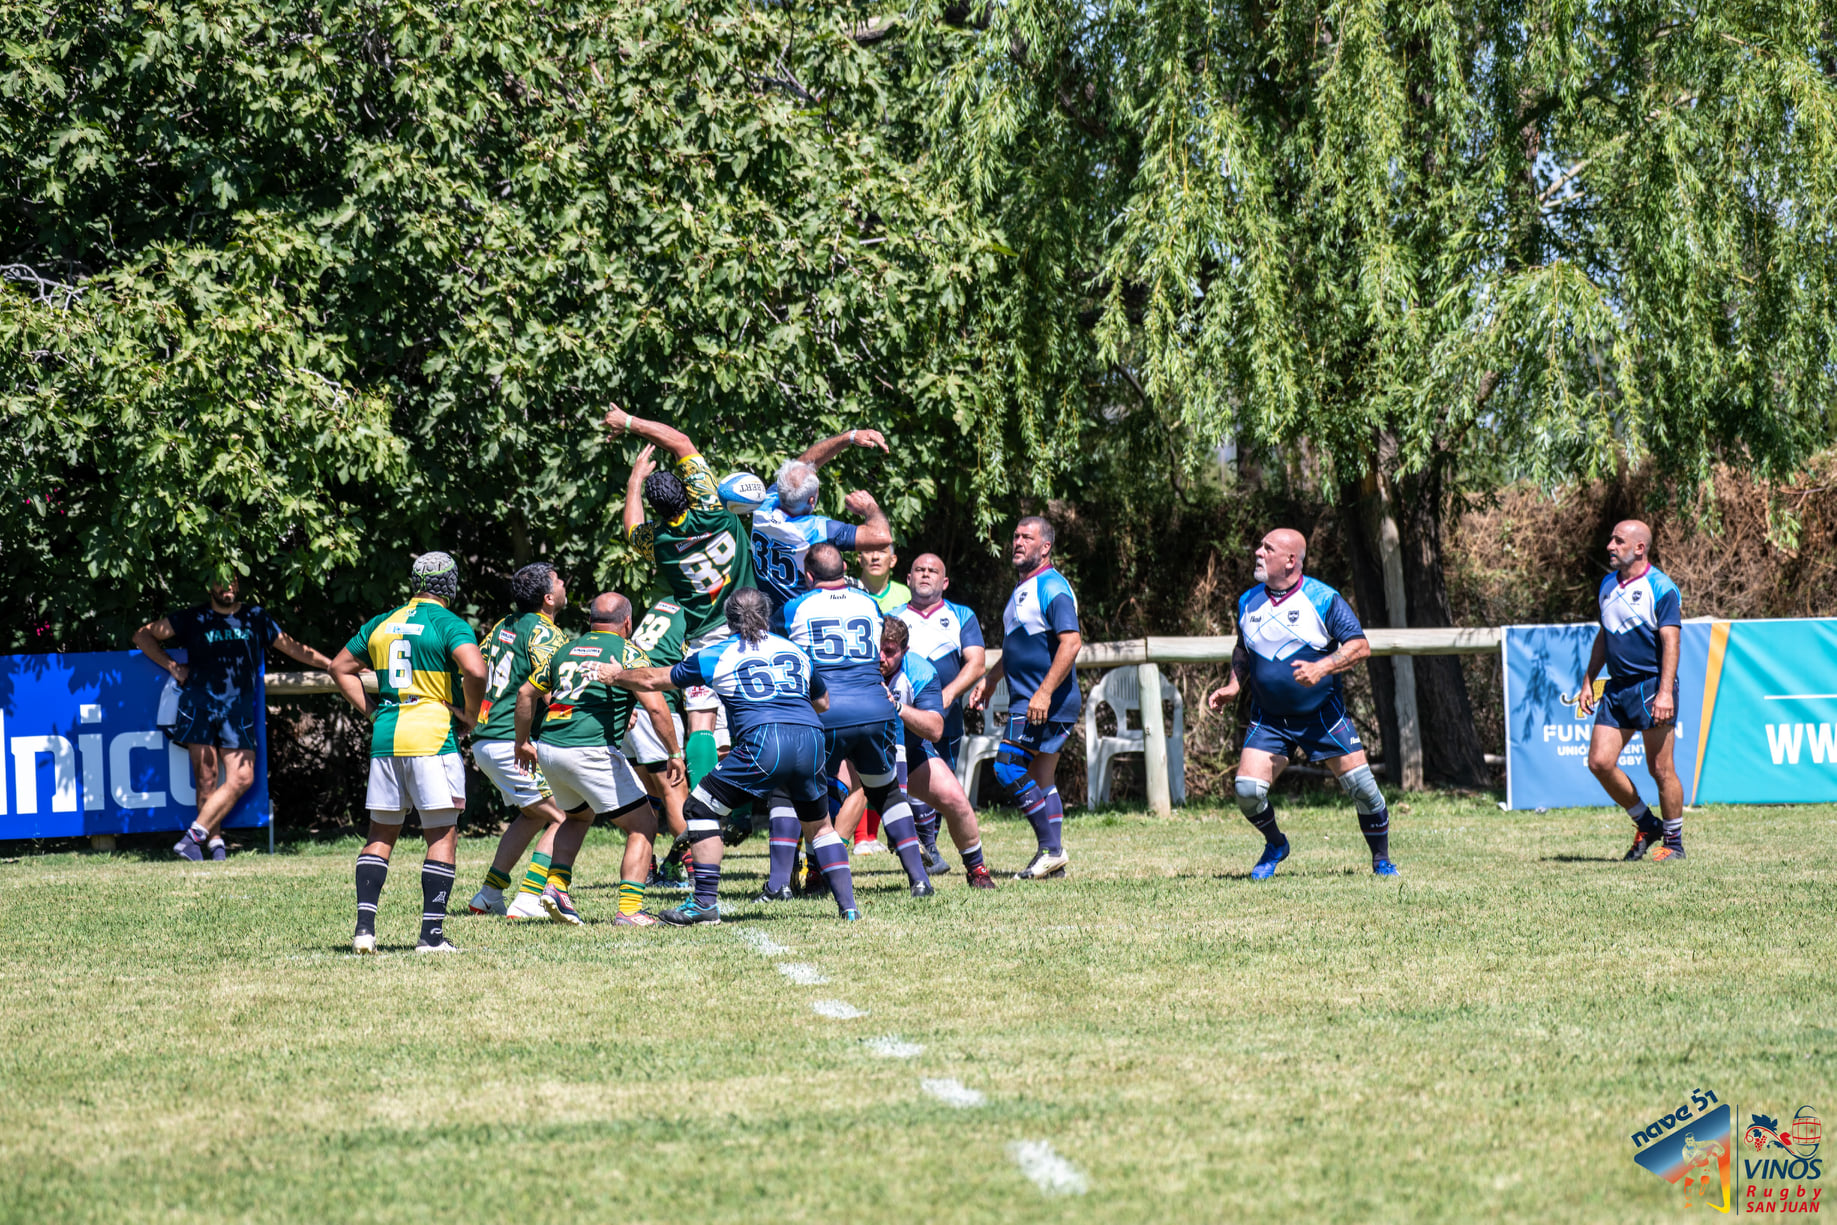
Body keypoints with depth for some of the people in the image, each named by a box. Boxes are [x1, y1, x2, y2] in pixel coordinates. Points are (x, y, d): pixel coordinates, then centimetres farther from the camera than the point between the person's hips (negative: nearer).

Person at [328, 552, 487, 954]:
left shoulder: (382, 624, 14)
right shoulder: (449, 624, -5)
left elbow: (341, 668, 24)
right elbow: (475, 670, -22)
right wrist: (470, 715, -6)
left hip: (385, 738, 5)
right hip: (432, 738, -5)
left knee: (380, 834, 13)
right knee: (442, 837, 1)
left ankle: (364, 927, 3)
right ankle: (431, 933, -5)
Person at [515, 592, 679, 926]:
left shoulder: (566, 651, 17)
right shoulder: (628, 653, -1)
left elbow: (526, 692, 22)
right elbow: (655, 707, -12)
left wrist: (523, 741, 34)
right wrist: (674, 753, -2)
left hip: (549, 749, 7)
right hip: (592, 752, -7)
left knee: (579, 816, 33)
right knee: (643, 826, 5)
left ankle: (556, 884, 14)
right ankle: (629, 909, -6)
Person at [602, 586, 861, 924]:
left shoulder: (717, 656, 14)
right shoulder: (795, 651, 24)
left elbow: (653, 680, 23)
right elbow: (823, 702, 38)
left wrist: (615, 675, 41)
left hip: (763, 744, -4)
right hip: (811, 739, 4)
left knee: (700, 808, 11)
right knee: (819, 825, 23)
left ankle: (705, 902, 6)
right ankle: (848, 905, 13)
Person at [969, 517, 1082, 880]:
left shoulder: (1052, 588, -14)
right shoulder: (1023, 588, 19)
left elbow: (1071, 642, -23)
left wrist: (1044, 693, -27)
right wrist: (990, 680, 29)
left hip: (1046, 703, -10)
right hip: (1029, 701, 10)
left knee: (1008, 769, -13)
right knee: (1040, 779, 10)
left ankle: (1050, 849, -10)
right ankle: (1053, 856, 11)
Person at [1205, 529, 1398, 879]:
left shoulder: (1323, 599, -11)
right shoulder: (1248, 602, 4)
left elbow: (1360, 646, -11)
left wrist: (1321, 668, -25)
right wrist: (1233, 686, 4)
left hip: (1323, 715, -3)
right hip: (1268, 718, 3)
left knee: (1361, 787, -7)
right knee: (1247, 790, -11)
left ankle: (1382, 860, 15)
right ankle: (1275, 845, 18)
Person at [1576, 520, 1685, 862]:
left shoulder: (1661, 588, -9)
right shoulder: (1608, 585, 14)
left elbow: (1670, 642, -15)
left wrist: (1665, 693, -23)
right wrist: (1588, 682, 19)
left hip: (1652, 686, -7)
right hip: (1617, 688, 7)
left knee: (1660, 768, -4)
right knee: (1600, 762, -1)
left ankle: (1674, 843, 10)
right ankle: (1646, 824, 17)